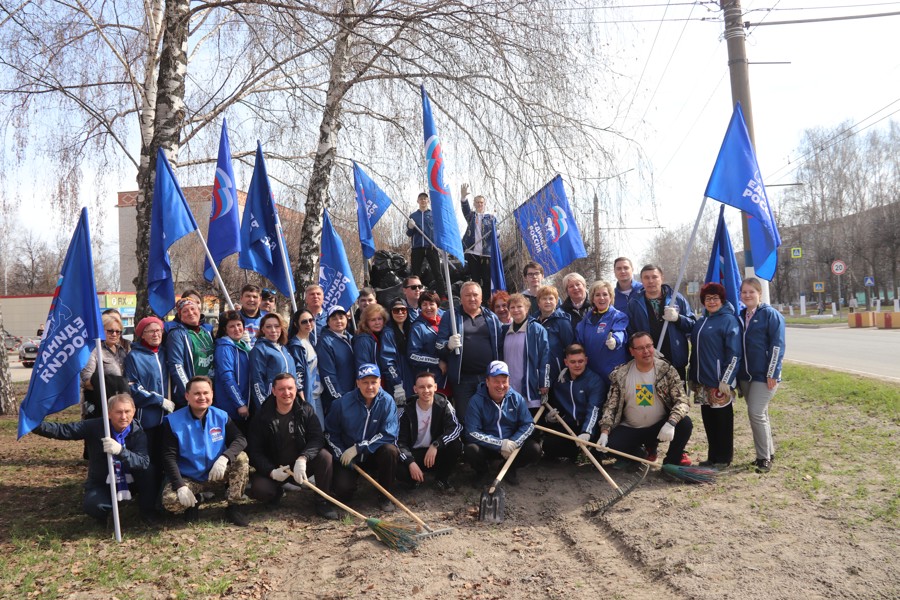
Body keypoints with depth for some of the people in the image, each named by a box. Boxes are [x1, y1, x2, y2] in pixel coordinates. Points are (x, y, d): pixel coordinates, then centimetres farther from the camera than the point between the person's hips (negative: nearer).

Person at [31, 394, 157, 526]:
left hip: (128, 483, 1)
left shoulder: (137, 432, -16)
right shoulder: (95, 426, -15)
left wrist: (120, 450, -47)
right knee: (92, 505, -33)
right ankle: (105, 514, 7)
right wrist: (36, 425, -37)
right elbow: (63, 430, -20)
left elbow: (144, 462, -30)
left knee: (147, 471, -30)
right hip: (101, 485, -1)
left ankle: (148, 513, -4)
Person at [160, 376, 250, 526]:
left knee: (241, 458, -24)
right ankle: (194, 500, 6)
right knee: (170, 501, -30)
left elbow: (240, 439, -12)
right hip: (187, 478, -2)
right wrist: (181, 486, -24)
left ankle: (234, 507, -11)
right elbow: (169, 457, -12)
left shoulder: (221, 416, -5)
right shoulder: (173, 421, -10)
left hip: (216, 475, 2)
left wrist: (224, 457, -33)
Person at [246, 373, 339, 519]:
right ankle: (277, 492, 9)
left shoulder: (306, 410, -6)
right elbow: (254, 450, -9)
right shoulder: (262, 417, -8)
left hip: (302, 464, 1)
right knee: (259, 489, -30)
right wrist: (271, 472, -24)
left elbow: (317, 438, -16)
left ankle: (322, 502, -11)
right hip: (274, 468, -1)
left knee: (325, 456, -27)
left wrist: (303, 458, -35)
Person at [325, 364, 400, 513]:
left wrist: (357, 448, -24)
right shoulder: (344, 403, -11)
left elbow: (389, 434, -21)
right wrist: (342, 454, -12)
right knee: (342, 490, -21)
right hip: (347, 456, 0)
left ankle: (384, 496, -9)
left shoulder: (387, 402, -14)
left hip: (375, 454, 0)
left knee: (390, 450, -32)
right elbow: (330, 432, 1)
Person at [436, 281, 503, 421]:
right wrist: (449, 345, -21)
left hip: (489, 378, 2)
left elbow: (500, 346, 8)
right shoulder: (451, 318, 5)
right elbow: (438, 345, 0)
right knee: (465, 420, 4)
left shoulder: (491, 318, 11)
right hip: (463, 379, -2)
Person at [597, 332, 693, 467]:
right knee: (609, 446, -25)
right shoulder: (620, 375, -7)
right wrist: (604, 433, -19)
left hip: (660, 427, 0)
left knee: (685, 423, -28)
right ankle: (637, 454, 11)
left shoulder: (667, 371, -9)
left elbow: (682, 401, -15)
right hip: (629, 429, 1)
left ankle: (671, 462, -1)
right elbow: (610, 406, -5)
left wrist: (670, 423, -34)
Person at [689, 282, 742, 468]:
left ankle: (723, 459, 15)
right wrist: (692, 376, 16)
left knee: (722, 418, 3)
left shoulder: (729, 320, -8)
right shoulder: (701, 321, 14)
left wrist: (726, 380, -19)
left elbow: (734, 354, -14)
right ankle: (712, 456, 24)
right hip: (702, 381, 7)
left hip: (720, 382, -7)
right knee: (708, 418, 13)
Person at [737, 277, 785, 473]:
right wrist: (737, 372, 13)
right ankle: (769, 451, 26)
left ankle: (764, 457, 1)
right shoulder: (740, 316, 10)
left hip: (764, 375, -6)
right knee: (760, 414, 14)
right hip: (745, 375, 6)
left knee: (756, 413, -11)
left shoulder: (771, 314, -7)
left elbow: (777, 345, -11)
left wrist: (772, 374, -16)